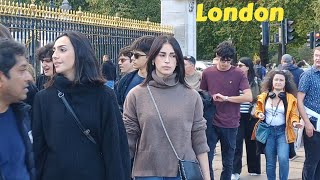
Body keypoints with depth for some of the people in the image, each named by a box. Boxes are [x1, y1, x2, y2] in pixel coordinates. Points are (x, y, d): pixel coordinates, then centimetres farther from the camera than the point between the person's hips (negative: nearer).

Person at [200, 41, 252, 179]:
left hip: (230, 125, -1)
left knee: (228, 163, 9)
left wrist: (226, 98, -20)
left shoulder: (238, 74, -3)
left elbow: (249, 97, -12)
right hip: (211, 123, 1)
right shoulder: (207, 73, 2)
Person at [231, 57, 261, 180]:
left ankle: (254, 169, 24)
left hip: (251, 116, 0)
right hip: (237, 115, 0)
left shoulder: (256, 81, 3)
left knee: (252, 142, 10)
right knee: (237, 143, -4)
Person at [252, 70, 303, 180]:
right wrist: (259, 114, -8)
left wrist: (295, 122, -17)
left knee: (283, 159, -18)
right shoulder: (264, 96, 3)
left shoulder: (290, 98, -1)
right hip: (268, 131, 2)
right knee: (270, 162, 9)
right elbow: (258, 110, 14)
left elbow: (293, 114, 3)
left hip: (282, 131, -2)